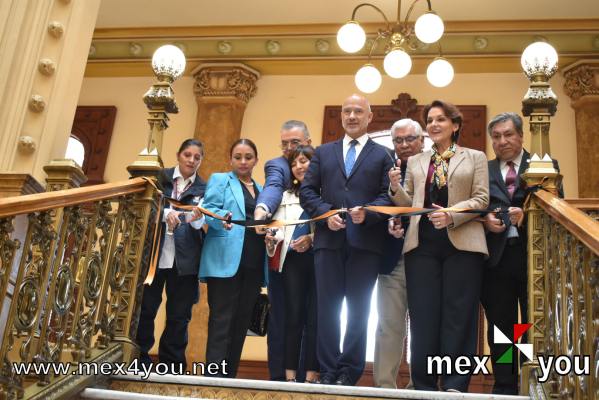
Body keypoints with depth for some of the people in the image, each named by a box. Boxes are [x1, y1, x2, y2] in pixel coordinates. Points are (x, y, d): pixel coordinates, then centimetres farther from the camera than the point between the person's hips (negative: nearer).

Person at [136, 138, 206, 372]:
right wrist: (165, 213, -22)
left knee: (179, 316, 5)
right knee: (145, 309, 2)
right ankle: (139, 362, 12)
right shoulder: (160, 177, 6)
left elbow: (203, 226, 0)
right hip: (154, 255, -1)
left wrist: (196, 219, -23)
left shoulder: (203, 188, 8)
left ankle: (172, 368, 13)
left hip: (185, 261, 1)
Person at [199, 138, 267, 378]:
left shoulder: (261, 190, 23)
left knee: (241, 321, 4)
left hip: (254, 264, 5)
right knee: (222, 320, -9)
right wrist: (222, 218, -27)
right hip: (225, 260, -5)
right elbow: (209, 209, -6)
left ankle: (230, 376, 9)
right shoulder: (219, 180, 8)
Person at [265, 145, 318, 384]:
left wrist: (313, 238, -16)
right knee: (293, 316, -1)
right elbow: (278, 226, 12)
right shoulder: (286, 196, 22)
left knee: (315, 317, -2)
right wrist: (271, 238, -8)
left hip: (320, 259, -3)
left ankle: (311, 375, 0)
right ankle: (290, 375, 0)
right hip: (293, 259, 3)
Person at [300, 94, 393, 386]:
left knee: (358, 309, 2)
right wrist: (326, 213, -8)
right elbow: (307, 191, 9)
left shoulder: (382, 155, 11)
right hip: (329, 239, 2)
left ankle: (350, 372, 9)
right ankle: (328, 371, 10)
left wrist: (367, 213, -17)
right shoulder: (323, 152, 17)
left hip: (366, 241, -2)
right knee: (327, 307, 3)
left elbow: (388, 196, 1)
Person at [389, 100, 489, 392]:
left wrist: (452, 215, -16)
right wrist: (396, 188, -8)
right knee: (424, 315, 1)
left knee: (457, 315, -1)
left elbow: (481, 199, -1)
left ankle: (455, 385, 4)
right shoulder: (415, 162, 18)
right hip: (423, 244, 2)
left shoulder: (475, 157, 10)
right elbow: (409, 204, 12)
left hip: (461, 244, -2)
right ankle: (424, 385, 7)